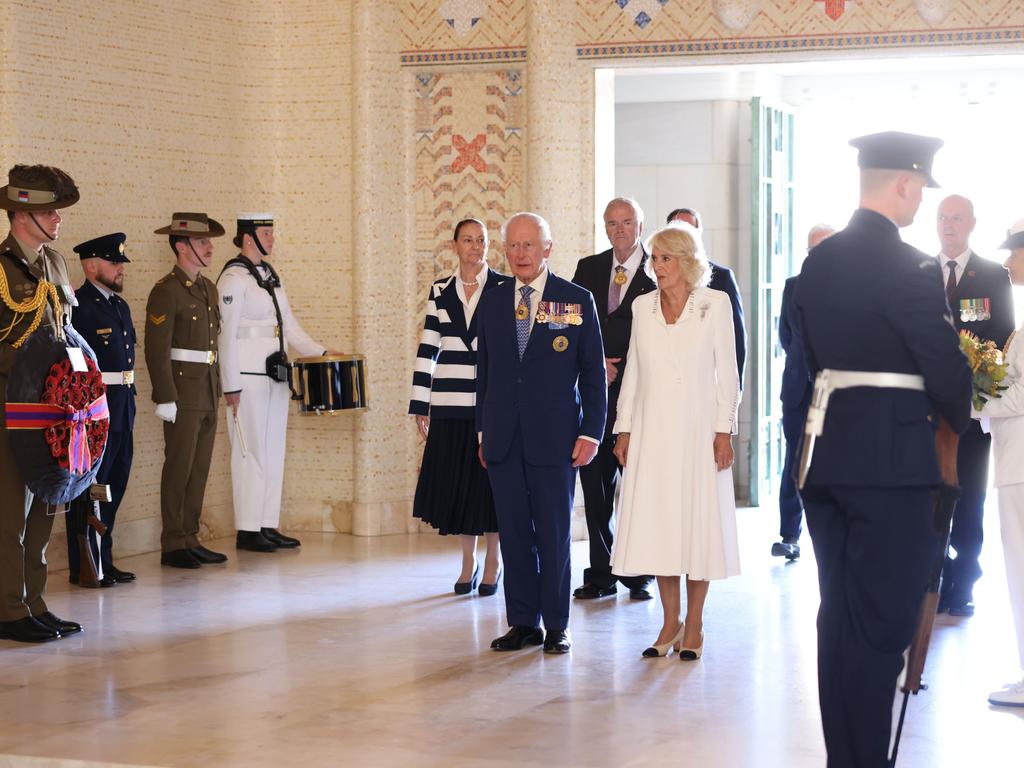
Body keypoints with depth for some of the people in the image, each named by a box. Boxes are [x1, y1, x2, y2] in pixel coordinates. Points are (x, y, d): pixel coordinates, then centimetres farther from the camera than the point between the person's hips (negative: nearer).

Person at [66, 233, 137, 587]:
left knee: (113, 488, 13)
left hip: (122, 411, 9)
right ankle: (84, 567, 4)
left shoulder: (120, 305, 17)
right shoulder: (77, 306, -12)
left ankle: (103, 560, 22)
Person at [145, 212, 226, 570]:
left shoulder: (208, 287, 15)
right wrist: (165, 399, -19)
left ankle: (190, 539, 16)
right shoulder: (166, 291, -11)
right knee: (179, 467, -4)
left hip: (209, 392, 8)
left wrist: (217, 390, 17)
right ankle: (173, 545, 2)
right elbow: (156, 350, -15)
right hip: (183, 392, -8)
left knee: (200, 468, 10)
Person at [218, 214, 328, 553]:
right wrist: (231, 386, -15)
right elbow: (225, 334, -12)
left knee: (274, 452, 9)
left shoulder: (269, 275, 16)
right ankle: (247, 531, 1)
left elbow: (289, 325, 19)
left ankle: (268, 526, 15)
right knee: (252, 453, -5)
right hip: (248, 378, -8)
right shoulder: (234, 278, -9)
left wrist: (320, 353, 8)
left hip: (275, 376, 8)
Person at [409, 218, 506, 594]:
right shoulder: (440, 291, 8)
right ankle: (468, 561, 17)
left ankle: (493, 562, 15)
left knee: (490, 481, 1)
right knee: (455, 482, 4)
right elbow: (427, 350, 8)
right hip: (449, 404, 2)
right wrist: (420, 406, 4)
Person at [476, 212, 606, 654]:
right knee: (514, 533, 6)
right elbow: (484, 372, 14)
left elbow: (594, 372, 1)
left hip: (554, 436, -3)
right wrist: (482, 431, 11)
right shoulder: (491, 303, 9)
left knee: (554, 532, 2)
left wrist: (591, 431, -5)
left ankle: (556, 626, 11)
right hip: (503, 438, 3)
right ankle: (523, 623, 14)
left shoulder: (577, 301, 0)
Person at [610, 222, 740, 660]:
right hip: (652, 429, 3)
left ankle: (693, 625, 11)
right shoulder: (643, 307, 8)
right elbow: (633, 372, 11)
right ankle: (670, 623, 14)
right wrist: (624, 429, 7)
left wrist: (724, 430, -7)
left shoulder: (715, 304, -1)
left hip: (698, 429, -3)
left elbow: (727, 372, -1)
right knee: (656, 522, 3)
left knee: (698, 522, 1)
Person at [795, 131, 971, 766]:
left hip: (824, 453, 8)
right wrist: (957, 418, 9)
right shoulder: (910, 268, -14)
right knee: (881, 626, -3)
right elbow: (945, 364, -11)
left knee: (839, 619, 13)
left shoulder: (817, 262, 9)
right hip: (892, 458, -8)